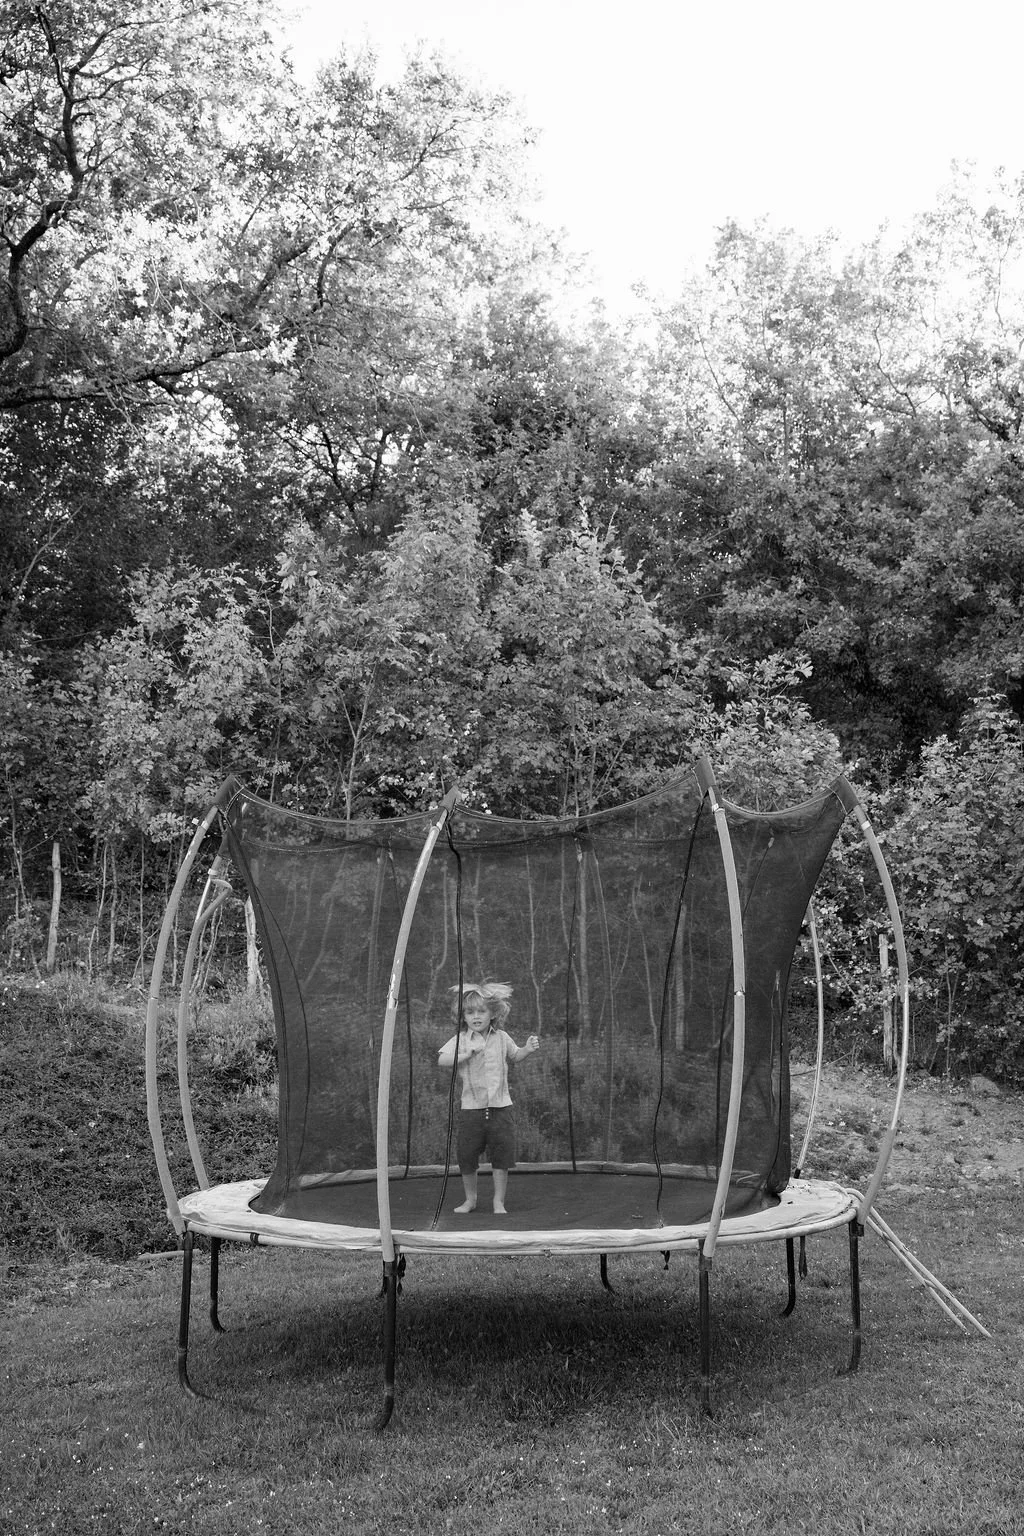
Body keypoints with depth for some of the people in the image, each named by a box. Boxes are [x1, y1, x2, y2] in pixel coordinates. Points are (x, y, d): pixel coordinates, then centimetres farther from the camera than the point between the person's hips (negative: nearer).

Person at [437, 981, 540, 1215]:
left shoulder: (501, 1038, 5)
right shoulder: (460, 1040, -2)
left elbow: (514, 1055, 22)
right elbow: (441, 1060, -14)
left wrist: (528, 1049, 3)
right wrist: (466, 1054, -25)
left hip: (500, 1107, 1)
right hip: (471, 1108, -1)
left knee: (501, 1156, 1)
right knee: (467, 1157, 5)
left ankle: (499, 1201, 14)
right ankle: (470, 1199, 25)